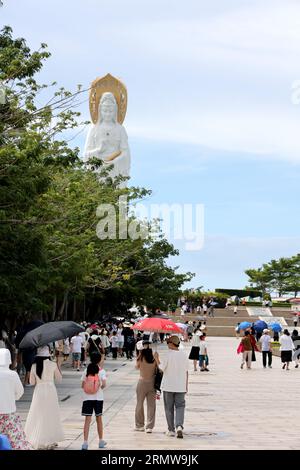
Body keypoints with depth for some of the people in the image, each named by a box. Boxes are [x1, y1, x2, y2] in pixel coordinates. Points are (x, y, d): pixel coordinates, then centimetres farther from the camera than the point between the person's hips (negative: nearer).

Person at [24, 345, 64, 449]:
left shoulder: (34, 366, -6)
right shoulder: (53, 365, -10)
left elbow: (32, 382, -3)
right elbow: (59, 378, 0)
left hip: (39, 391, 1)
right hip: (50, 391, -1)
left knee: (39, 416, 10)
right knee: (51, 415, 11)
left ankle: (38, 441, 11)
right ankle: (50, 441, 17)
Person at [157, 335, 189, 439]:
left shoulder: (168, 355, -12)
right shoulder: (183, 355, 1)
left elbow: (161, 369, -6)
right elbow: (186, 372, 7)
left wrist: (157, 359, 7)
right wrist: (186, 385, 15)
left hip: (168, 386, -3)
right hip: (181, 386, 3)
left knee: (169, 408, 9)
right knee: (180, 406, 7)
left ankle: (171, 430, 14)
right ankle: (179, 426, -15)